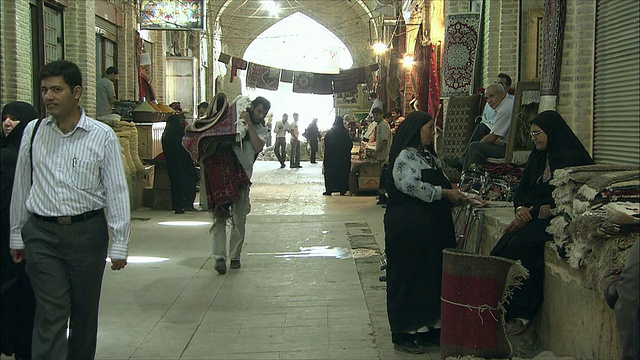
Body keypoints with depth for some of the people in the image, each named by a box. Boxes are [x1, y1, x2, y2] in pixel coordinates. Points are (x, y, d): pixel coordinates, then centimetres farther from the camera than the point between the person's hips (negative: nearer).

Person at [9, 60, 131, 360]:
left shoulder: (102, 136, -5)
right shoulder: (33, 131, 3)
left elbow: (117, 191, -4)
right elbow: (21, 186, 10)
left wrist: (120, 244, -6)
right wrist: (16, 234, 13)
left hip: (88, 231, 0)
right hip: (41, 233, 1)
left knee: (85, 312, 12)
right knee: (51, 313, -4)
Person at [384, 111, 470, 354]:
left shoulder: (429, 156, 18)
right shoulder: (405, 156, -11)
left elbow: (441, 185, 26)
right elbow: (412, 185, -24)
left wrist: (456, 195, 7)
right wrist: (445, 193, -19)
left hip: (434, 228, 9)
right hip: (409, 229, -9)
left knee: (433, 276, 11)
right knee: (408, 278, -1)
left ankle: (428, 329, 21)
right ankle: (404, 335, 8)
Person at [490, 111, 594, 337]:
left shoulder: (572, 157, -8)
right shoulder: (538, 156, 18)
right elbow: (523, 189, 15)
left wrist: (532, 214, -17)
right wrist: (521, 208, -6)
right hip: (534, 216, 7)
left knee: (520, 245, -28)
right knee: (503, 247, -18)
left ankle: (521, 314, -22)